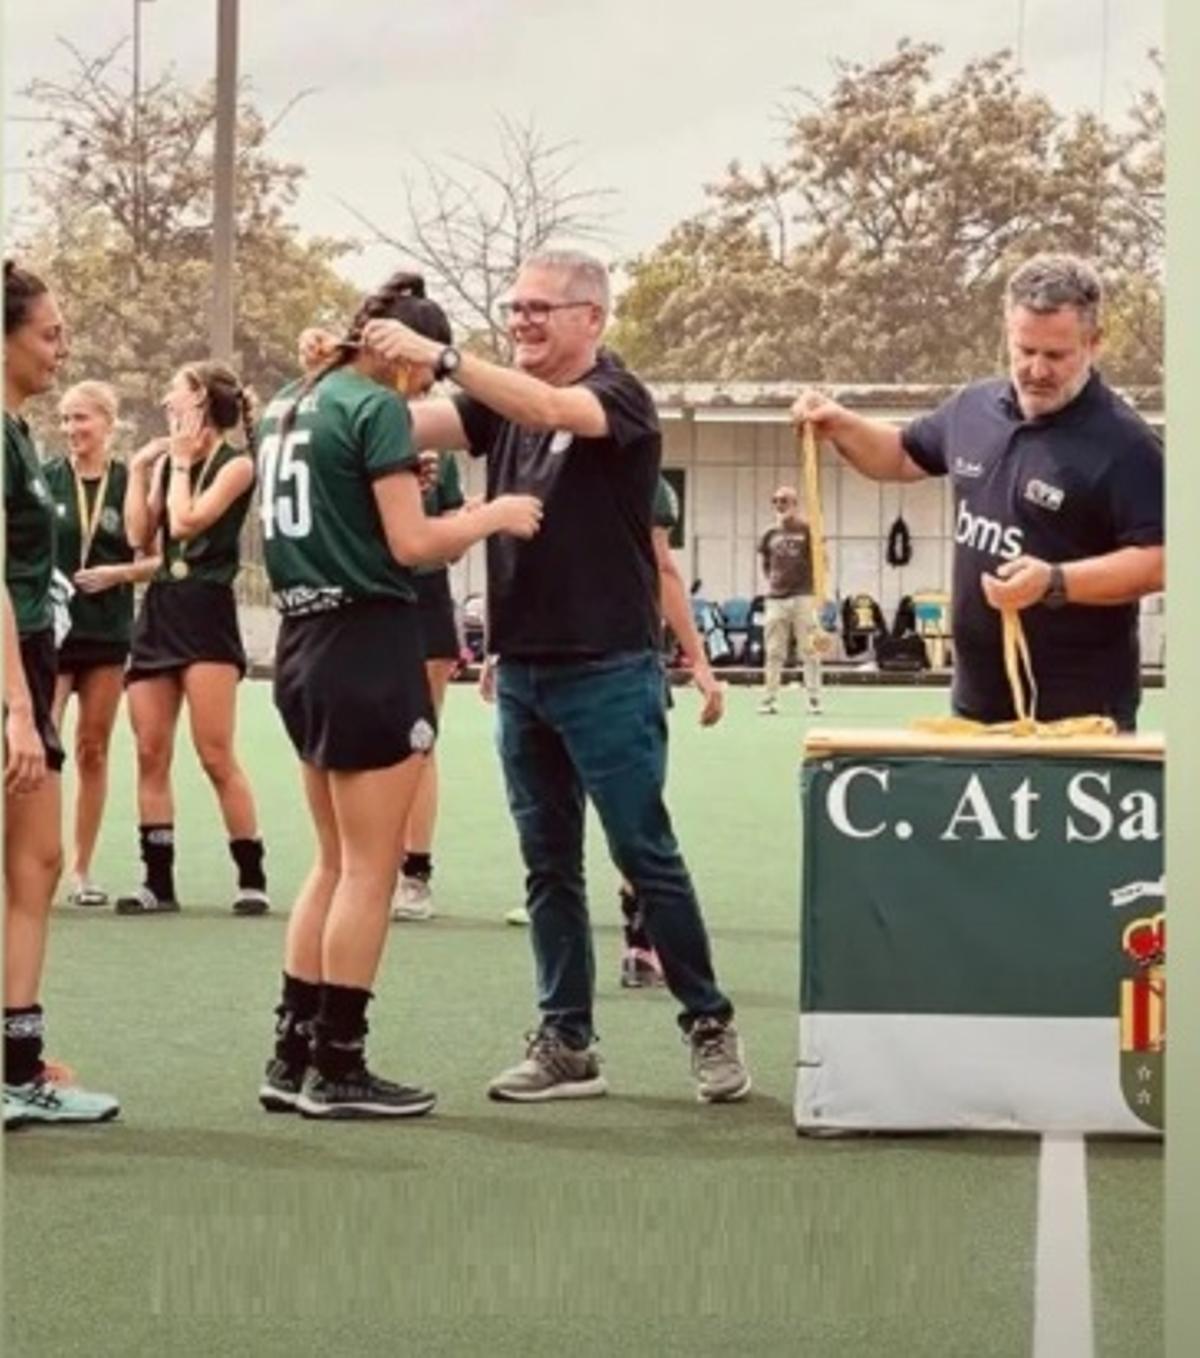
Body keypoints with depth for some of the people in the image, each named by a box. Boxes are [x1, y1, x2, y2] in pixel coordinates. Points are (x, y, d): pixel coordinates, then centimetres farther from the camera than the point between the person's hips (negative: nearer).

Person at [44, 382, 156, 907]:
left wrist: (117, 573, -12)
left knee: (93, 750, 8)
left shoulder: (130, 482, 1)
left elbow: (158, 557, 4)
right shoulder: (45, 479, 0)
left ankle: (82, 870, 16)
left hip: (107, 633, 1)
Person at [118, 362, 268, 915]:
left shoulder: (237, 463, -5)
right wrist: (139, 469, 6)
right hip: (158, 611, 7)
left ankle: (252, 879, -1)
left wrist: (182, 461, -4)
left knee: (216, 757, -9)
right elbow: (140, 535, 8)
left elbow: (186, 521, -15)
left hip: (205, 614, -7)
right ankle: (159, 881, 9)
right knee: (150, 755, 4)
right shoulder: (167, 460, 15)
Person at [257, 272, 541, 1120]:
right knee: (370, 870, -2)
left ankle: (294, 1059, 16)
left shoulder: (288, 408, 15)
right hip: (368, 645, -9)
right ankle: (339, 1069, 2)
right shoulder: (375, 408, -11)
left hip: (304, 643, 9)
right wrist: (494, 515, -3)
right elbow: (410, 543, -16)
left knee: (336, 865, 15)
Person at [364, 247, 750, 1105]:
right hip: (521, 669, 6)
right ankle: (567, 1043, 15)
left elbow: (550, 410, -28)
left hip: (608, 671, -6)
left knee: (645, 854, -2)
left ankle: (711, 1024, 11)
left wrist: (439, 357, -34)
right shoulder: (502, 404, 11)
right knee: (548, 864, 9)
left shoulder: (619, 397, -7)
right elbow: (411, 426, -3)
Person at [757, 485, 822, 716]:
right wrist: (771, 580, 11)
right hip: (776, 599, 4)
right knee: (773, 652, 4)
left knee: (809, 650, -3)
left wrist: (815, 586, -2)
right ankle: (769, 699, 7)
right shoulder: (770, 535, 10)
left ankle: (813, 699, 1)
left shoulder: (807, 531, -1)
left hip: (803, 596, -4)